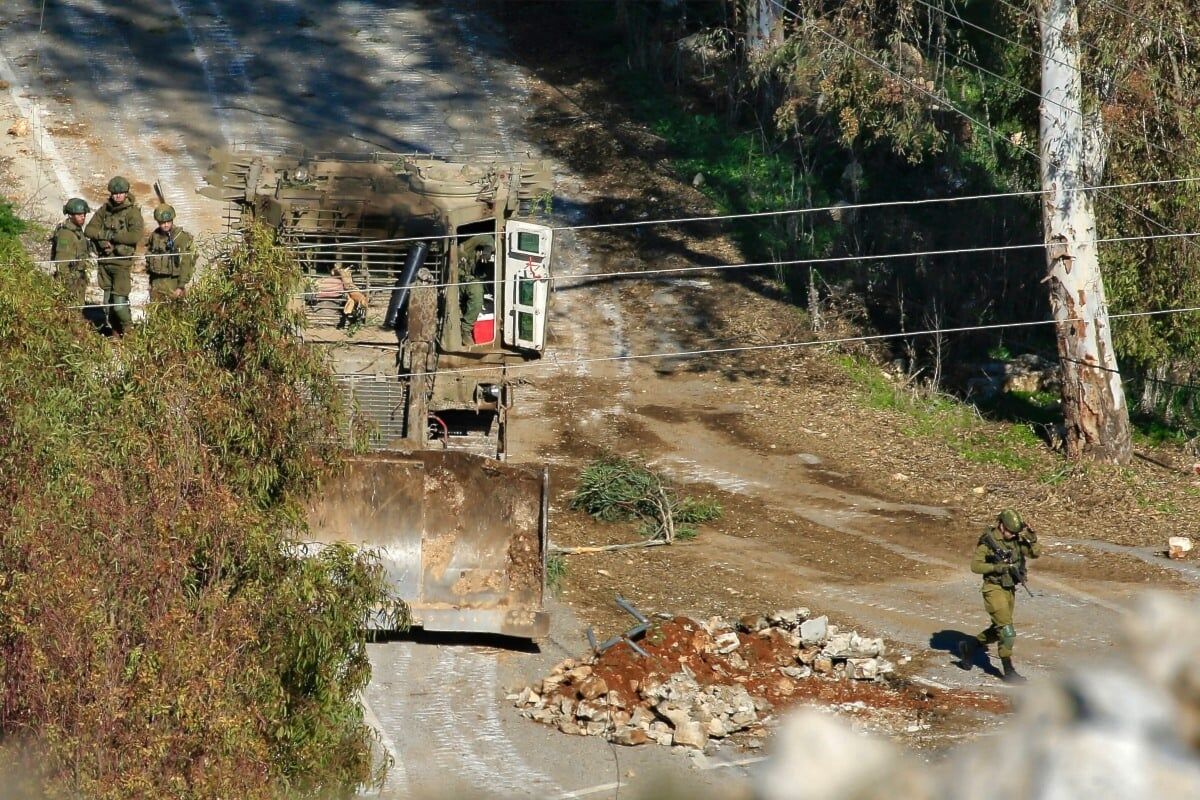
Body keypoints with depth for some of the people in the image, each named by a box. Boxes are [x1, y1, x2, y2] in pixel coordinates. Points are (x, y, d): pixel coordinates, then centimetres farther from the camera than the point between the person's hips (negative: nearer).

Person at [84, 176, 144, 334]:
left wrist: (112, 236, -17)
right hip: (105, 261, 6)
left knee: (119, 305, -11)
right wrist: (103, 235, -13)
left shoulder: (132, 212, -10)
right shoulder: (104, 210, 7)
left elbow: (136, 235, -24)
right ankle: (115, 332, 26)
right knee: (108, 302, 12)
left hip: (121, 263, -6)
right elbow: (89, 230, 7)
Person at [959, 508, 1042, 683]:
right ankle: (1009, 671, -6)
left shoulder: (1016, 540, 3)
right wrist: (998, 567, -27)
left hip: (1010, 590, 7)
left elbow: (1036, 553, 4)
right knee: (1007, 631, -12)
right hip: (994, 590, -7)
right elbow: (975, 566, -18)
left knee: (998, 630, 19)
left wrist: (1032, 539, -15)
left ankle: (969, 647, 37)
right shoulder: (988, 541, -15)